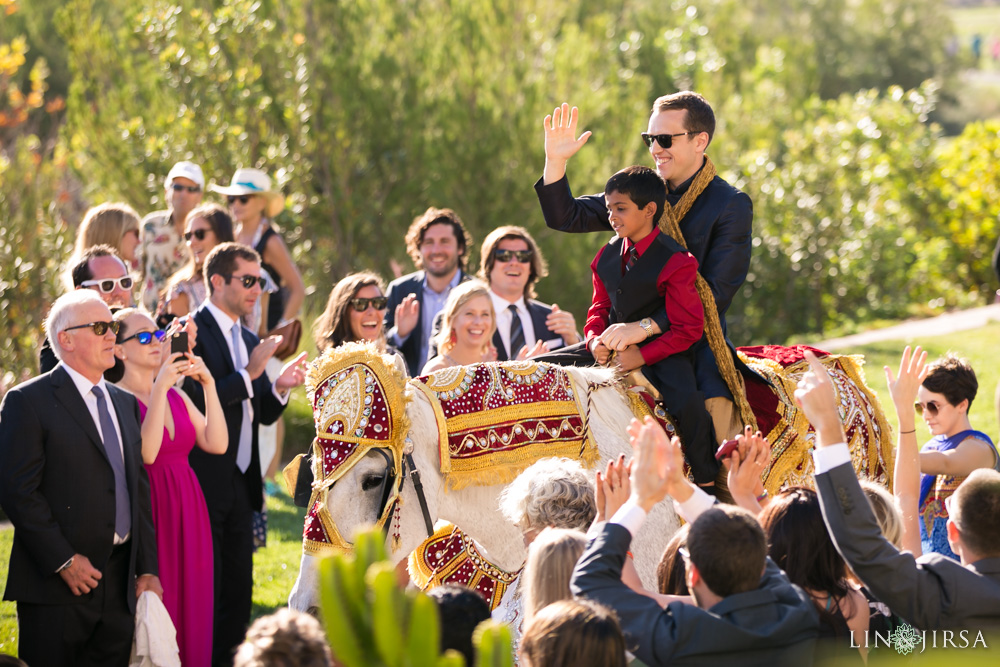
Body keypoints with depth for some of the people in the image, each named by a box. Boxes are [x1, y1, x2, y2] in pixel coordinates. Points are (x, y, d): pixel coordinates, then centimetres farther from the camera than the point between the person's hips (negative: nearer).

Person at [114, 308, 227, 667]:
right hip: (147, 512, -6)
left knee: (189, 605, 7)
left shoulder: (176, 395, 12)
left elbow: (217, 444, 1)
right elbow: (145, 453, -21)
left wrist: (208, 385, -5)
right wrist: (159, 389, -22)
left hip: (187, 515, 6)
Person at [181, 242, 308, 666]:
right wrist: (248, 374, -21)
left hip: (239, 485, 8)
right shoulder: (191, 333, -10)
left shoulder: (249, 341, 16)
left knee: (239, 591, 9)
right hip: (203, 485, -8)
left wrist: (279, 387, -2)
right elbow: (193, 402, -21)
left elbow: (262, 413, 18)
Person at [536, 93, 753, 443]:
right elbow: (565, 218, 17)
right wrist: (555, 161, 0)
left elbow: (716, 291, -12)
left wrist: (647, 326, -22)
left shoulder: (731, 205, -3)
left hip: (695, 345, -5)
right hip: (636, 342, 6)